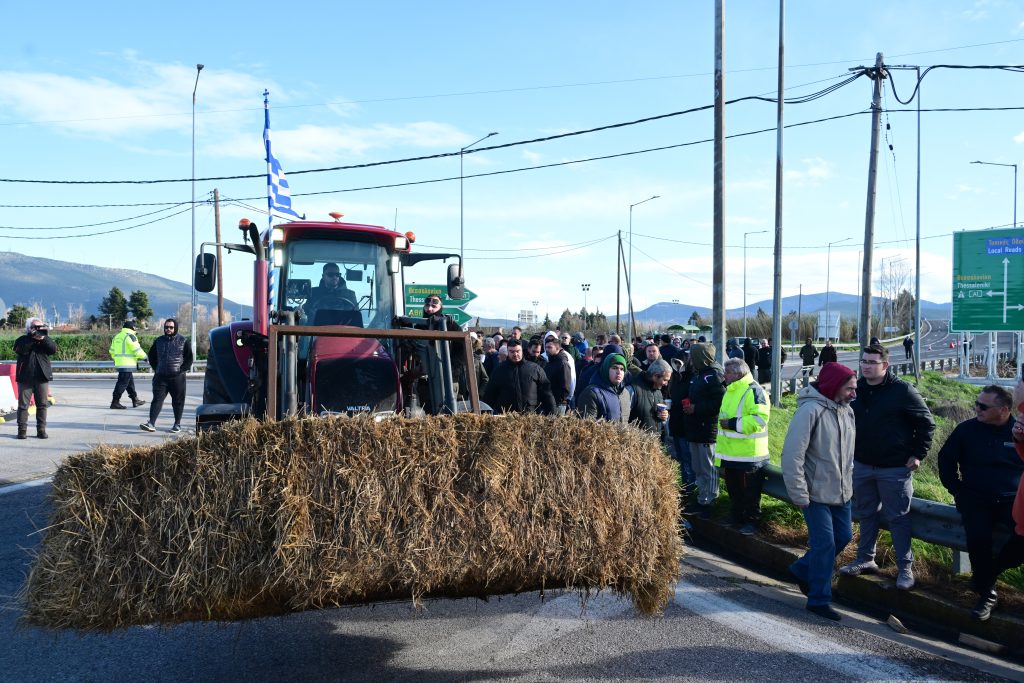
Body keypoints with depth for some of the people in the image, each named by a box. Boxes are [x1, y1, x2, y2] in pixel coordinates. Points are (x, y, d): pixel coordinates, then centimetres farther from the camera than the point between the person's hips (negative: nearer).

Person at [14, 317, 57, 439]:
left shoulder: (45, 340, 11)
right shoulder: (22, 340, 4)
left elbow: (54, 349, -6)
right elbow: (20, 350, -16)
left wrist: (43, 338, -18)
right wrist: (32, 338, -21)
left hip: (42, 377, 2)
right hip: (25, 378, -2)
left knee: (42, 405, 3)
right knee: (23, 405, 0)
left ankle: (41, 430, 7)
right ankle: (22, 430, 3)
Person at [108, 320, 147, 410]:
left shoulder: (117, 336, 16)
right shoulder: (130, 336, -11)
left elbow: (112, 351, 22)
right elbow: (137, 349, -13)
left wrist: (116, 358, 36)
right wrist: (144, 357, 1)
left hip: (119, 363, 9)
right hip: (128, 364, -9)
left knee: (130, 382, 16)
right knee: (122, 383, -6)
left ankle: (135, 400, 24)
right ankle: (115, 403, -6)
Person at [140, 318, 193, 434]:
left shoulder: (183, 341, 1)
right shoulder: (159, 341, 11)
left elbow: (189, 358, 2)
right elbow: (152, 356, 21)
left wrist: (182, 370, -8)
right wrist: (156, 369, 9)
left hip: (177, 377, -2)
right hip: (160, 376, 2)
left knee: (178, 401, 3)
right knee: (157, 399, -5)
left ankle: (177, 424, 12)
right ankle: (151, 423, -10)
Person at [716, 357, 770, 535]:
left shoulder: (753, 391, -17)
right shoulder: (730, 391, 14)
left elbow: (759, 419, -28)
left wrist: (732, 424, -24)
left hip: (749, 454, -9)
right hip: (730, 453, 9)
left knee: (750, 492, 4)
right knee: (734, 490, 19)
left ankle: (751, 522, 16)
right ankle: (736, 518, 32)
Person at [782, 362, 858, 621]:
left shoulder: (847, 411, 4)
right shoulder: (810, 410, -20)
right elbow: (792, 455, -21)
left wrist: (848, 480, 13)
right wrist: (799, 495, -19)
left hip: (841, 492, 8)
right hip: (816, 493, -8)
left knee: (843, 536, 15)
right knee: (825, 544, -4)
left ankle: (802, 570, 35)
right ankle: (819, 599, 12)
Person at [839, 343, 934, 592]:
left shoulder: (902, 391, -13)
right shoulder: (856, 389, 2)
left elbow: (926, 422, -7)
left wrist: (918, 454, -10)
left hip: (895, 469, -5)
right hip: (862, 465, 5)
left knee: (898, 518, 3)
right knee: (867, 514, 16)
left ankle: (905, 568, 13)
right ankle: (865, 559, 28)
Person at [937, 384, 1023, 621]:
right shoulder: (967, 429, 5)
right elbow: (946, 459, 15)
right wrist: (956, 489, 9)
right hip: (976, 500, 0)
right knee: (978, 537, -27)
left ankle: (985, 577, -7)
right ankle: (986, 594, -8)